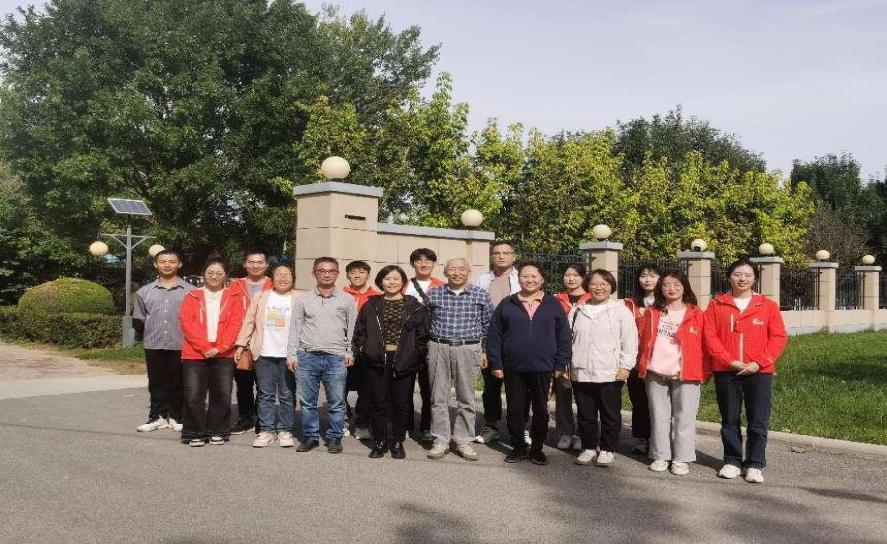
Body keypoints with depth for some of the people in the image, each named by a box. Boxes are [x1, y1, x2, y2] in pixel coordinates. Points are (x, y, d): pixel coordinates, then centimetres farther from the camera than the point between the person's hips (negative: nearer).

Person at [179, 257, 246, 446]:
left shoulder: (233, 298, 9)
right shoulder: (192, 297, 9)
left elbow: (235, 325, 0)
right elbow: (187, 324, 0)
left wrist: (219, 348, -11)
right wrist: (204, 347, -11)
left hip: (224, 355, 0)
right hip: (195, 354, 0)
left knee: (222, 395, 2)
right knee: (193, 396, -4)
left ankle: (217, 432, 16)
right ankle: (195, 433, 9)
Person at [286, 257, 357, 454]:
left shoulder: (347, 300, 7)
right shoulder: (304, 300, 10)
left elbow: (352, 329, 8)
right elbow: (295, 329, 10)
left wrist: (350, 352, -1)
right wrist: (291, 354, 4)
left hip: (336, 358, -1)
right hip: (307, 356, 1)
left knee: (336, 403, 2)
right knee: (306, 401, 6)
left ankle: (335, 438, 14)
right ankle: (310, 436, 19)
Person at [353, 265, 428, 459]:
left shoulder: (414, 306, 5)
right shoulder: (371, 305, 8)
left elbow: (422, 334, 4)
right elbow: (360, 332, 9)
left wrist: (418, 356, -4)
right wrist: (361, 353, -2)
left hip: (404, 362, -1)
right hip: (376, 361, 1)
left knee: (401, 404, 5)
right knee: (378, 403, 6)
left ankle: (397, 442, 19)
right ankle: (379, 443, 18)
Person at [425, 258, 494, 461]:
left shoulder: (480, 295, 4)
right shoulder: (433, 294, 6)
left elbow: (487, 325, 8)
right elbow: (425, 322, 13)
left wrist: (485, 351, 6)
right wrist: (426, 347, 10)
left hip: (468, 349, -1)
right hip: (438, 348, 1)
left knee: (466, 398, 5)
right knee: (438, 397, 4)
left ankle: (463, 441, 15)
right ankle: (441, 441, 12)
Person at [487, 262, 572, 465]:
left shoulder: (553, 305, 5)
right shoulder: (507, 305, 4)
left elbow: (564, 337, 5)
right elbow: (494, 336, 3)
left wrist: (560, 365, -1)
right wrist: (496, 364, -2)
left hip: (543, 369, 0)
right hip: (513, 369, 0)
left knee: (541, 411, 8)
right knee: (515, 410, 7)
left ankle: (537, 449, 22)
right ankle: (518, 447, 22)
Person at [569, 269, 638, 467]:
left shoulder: (621, 310, -1)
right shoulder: (577, 311, 11)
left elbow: (630, 341, -3)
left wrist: (625, 366, -9)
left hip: (610, 374, -3)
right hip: (581, 373, 4)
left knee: (610, 414, 5)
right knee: (585, 414, 11)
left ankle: (608, 449, 18)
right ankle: (589, 447, 24)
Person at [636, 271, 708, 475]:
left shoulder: (696, 314, 2)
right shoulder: (651, 313, 9)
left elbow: (703, 345, 1)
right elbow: (643, 341, 11)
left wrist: (704, 372, -3)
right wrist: (642, 367, 6)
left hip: (686, 375, -2)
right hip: (656, 374, 3)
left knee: (684, 418, 1)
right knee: (659, 417, 8)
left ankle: (682, 459, 10)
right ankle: (660, 456, 17)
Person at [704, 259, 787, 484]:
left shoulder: (768, 305, 4)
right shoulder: (717, 305, 4)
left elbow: (778, 337, 0)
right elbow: (710, 336, -2)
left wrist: (759, 363, -10)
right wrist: (730, 361, -12)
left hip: (759, 371, 0)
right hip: (726, 371, 0)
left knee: (758, 421, 2)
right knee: (729, 420, 9)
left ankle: (755, 465, 14)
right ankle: (732, 461, 21)